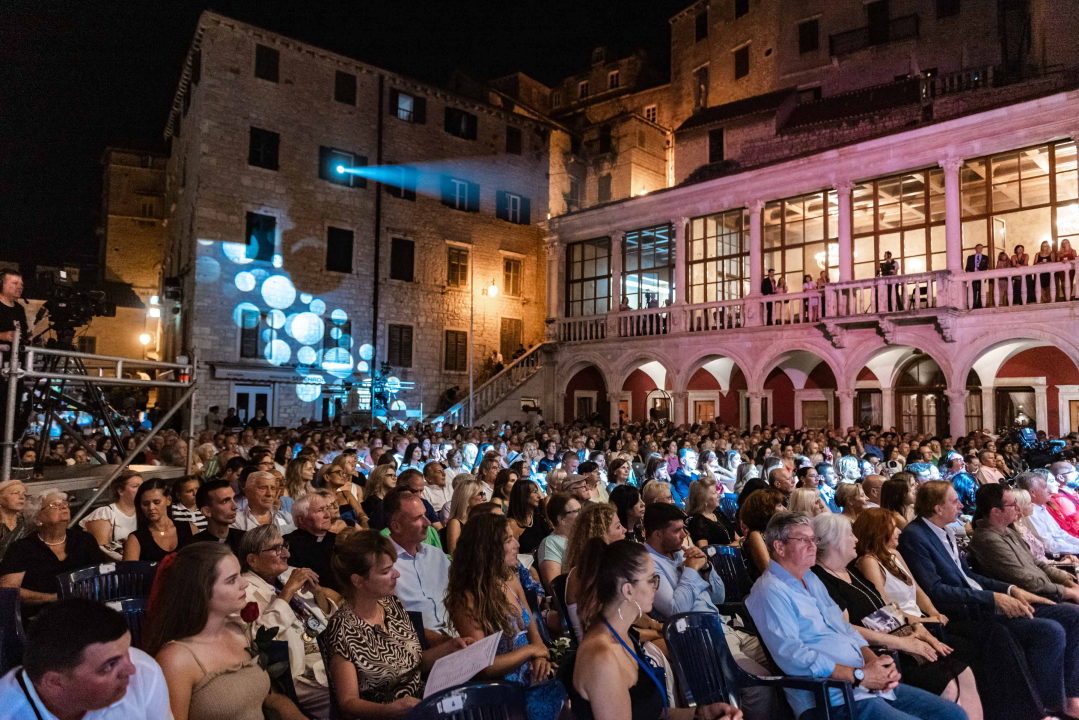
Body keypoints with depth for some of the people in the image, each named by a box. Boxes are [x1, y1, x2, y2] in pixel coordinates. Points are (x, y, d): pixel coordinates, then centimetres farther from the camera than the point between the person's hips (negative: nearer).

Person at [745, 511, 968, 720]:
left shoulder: (811, 580, 17)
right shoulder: (770, 592, -14)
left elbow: (845, 629, 18)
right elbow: (792, 656, -22)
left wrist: (875, 662, -2)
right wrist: (859, 675, -18)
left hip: (868, 683, 9)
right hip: (832, 697, -9)